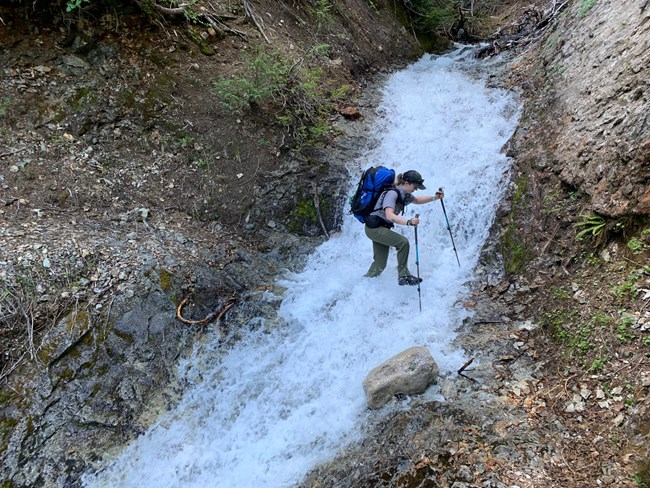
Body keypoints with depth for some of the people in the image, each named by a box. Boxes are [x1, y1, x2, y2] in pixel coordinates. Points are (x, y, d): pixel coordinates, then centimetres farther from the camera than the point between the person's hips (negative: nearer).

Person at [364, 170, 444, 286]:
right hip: (374, 227, -9)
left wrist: (434, 197, 11)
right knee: (403, 242, -20)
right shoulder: (392, 193, -22)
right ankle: (403, 276, -10)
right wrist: (408, 222, -49)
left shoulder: (404, 195, 5)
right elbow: (390, 216, -36)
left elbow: (417, 200, 26)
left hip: (380, 228, 9)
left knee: (380, 264, 8)